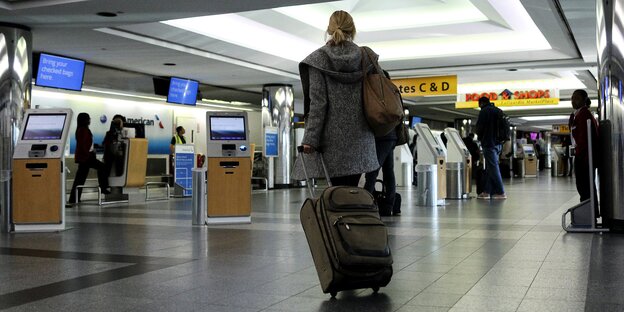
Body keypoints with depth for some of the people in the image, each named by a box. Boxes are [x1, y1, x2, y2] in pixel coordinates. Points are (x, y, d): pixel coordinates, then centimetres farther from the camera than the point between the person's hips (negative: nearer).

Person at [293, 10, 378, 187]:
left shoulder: (318, 59, -3)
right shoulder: (366, 58, 5)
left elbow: (318, 103, -9)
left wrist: (310, 139, -9)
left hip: (333, 137, -2)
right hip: (360, 138, 3)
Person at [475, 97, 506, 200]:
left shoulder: (484, 111, -8)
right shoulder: (498, 111, 16)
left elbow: (479, 127, -10)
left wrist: (480, 137, 10)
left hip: (489, 144, -8)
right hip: (498, 144, 8)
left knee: (493, 168, -6)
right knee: (490, 168, 12)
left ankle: (501, 193, -7)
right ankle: (487, 191, 13)